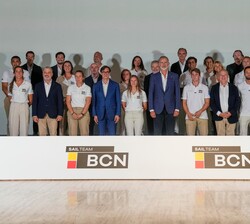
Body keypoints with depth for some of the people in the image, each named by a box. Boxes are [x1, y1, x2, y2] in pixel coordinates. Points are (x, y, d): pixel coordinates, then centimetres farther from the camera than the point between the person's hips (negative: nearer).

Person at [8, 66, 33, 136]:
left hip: (24, 107, -1)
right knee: (13, 128, -2)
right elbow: (10, 97, 15)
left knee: (24, 129, -4)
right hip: (13, 107, 2)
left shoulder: (28, 84, 2)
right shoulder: (11, 85, 9)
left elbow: (30, 100, 7)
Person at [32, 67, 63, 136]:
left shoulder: (57, 86, 6)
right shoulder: (38, 86, 9)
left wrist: (60, 114, -5)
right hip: (41, 115, 1)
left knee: (53, 135, -3)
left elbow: (60, 101, 3)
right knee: (42, 135, 3)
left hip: (53, 115, -1)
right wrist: (34, 115, 0)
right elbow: (35, 101, 7)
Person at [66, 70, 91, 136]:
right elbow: (68, 101, 4)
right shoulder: (71, 87, 10)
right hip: (72, 111, 1)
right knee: (72, 132, -3)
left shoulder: (87, 88, 5)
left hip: (84, 111, -1)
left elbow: (88, 102, -3)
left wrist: (82, 114, -13)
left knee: (84, 132, -5)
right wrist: (72, 113, -9)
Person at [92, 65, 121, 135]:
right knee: (101, 134, 4)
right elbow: (94, 101, 7)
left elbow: (118, 100, 2)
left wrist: (118, 114, -5)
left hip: (112, 114, -1)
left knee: (112, 134, -1)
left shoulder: (115, 85, 4)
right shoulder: (96, 86, 7)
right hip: (100, 114, 1)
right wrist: (94, 114, 0)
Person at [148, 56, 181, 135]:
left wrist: (177, 108, -2)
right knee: (157, 132, 0)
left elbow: (177, 93, 5)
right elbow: (150, 94, 4)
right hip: (158, 109, 0)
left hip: (170, 109, 0)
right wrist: (151, 109, -3)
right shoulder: (154, 77, 6)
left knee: (170, 132, 2)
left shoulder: (174, 76, 6)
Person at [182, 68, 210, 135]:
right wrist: (188, 113, -7)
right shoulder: (186, 88, 10)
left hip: (202, 116, 0)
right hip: (190, 117, 0)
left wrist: (200, 111, -12)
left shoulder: (204, 87, 8)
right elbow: (184, 103, 9)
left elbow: (207, 103, 4)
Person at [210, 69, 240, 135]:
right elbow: (212, 102, 2)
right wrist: (219, 113, -9)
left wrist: (231, 113, -10)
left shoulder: (234, 88, 6)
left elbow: (238, 102, 2)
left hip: (231, 117, 0)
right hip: (219, 117, 0)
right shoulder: (214, 88, 6)